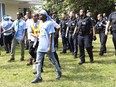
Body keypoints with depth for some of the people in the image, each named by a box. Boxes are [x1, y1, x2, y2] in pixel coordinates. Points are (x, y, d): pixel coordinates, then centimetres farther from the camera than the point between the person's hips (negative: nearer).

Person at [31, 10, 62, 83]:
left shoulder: (49, 23, -12)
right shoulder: (41, 24, 12)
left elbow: (51, 36, -16)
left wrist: (50, 47, -20)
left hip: (47, 47, -7)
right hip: (41, 47, 7)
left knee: (53, 60, 9)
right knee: (38, 61, 1)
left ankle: (58, 72, 31)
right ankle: (38, 77, 4)